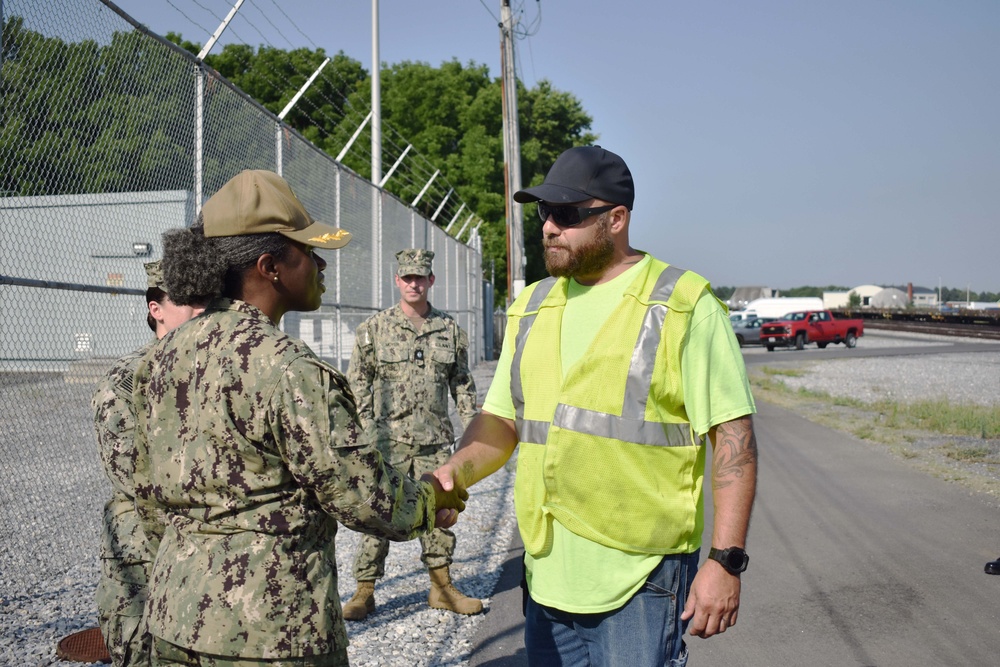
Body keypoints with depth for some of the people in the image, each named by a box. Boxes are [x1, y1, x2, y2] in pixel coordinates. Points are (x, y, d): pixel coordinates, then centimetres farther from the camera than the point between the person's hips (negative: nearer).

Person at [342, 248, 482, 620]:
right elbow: (358, 382, 1)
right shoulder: (374, 328, 1)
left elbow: (462, 383, 14)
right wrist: (366, 430, -6)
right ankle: (364, 592, 12)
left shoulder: (450, 329, 8)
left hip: (436, 440, 3)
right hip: (389, 440, -2)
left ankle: (442, 588, 23)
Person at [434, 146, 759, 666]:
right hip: (546, 575, 6)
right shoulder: (531, 307, 10)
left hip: (641, 579, -5)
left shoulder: (684, 305, -7)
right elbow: (501, 418, 13)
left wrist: (726, 561, -13)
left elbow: (733, 437, -9)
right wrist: (456, 471, -7)